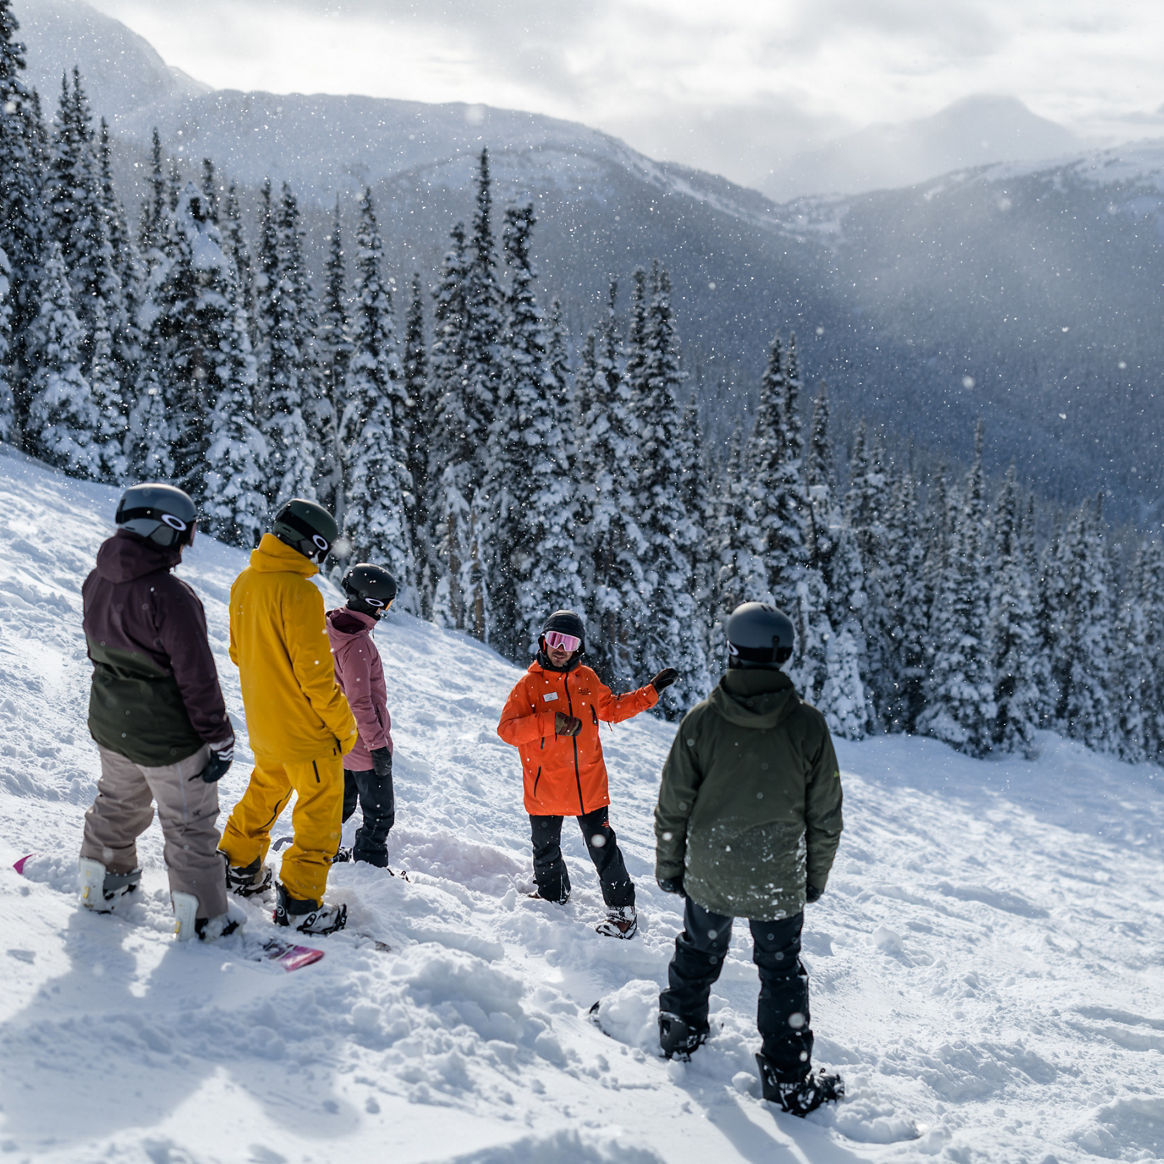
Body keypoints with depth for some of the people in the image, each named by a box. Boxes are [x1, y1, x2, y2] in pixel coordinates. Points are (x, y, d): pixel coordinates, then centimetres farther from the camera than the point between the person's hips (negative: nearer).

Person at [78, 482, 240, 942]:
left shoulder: (96, 582, -3)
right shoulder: (169, 595, -28)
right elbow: (197, 676, -23)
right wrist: (219, 739, -14)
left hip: (111, 727, 8)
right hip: (167, 736, -7)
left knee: (118, 803, 29)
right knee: (190, 826, 7)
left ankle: (102, 885, 46)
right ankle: (202, 920, 17)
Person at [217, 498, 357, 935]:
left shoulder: (244, 583, 1)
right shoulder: (299, 591, -24)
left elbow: (238, 651, 13)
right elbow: (315, 672, -23)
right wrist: (343, 724, -11)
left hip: (262, 722, 8)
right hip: (305, 729, -8)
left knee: (265, 790, 28)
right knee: (321, 811, 4)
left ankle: (239, 867, 40)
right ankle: (299, 902, 8)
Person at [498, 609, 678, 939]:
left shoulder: (587, 680, 6)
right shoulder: (529, 684, -5)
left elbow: (612, 708, 23)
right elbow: (506, 729, -13)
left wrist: (651, 691, 18)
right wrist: (550, 723, -24)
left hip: (589, 785, 1)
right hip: (545, 786, -1)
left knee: (603, 846, 0)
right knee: (546, 848, 15)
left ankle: (622, 908, 11)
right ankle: (552, 894, 38)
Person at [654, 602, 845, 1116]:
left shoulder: (701, 720, -13)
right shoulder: (808, 725, -12)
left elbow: (672, 808, -6)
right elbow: (825, 816, -4)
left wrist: (669, 867, 8)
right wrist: (816, 876, 10)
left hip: (707, 874, 1)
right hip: (778, 880, -1)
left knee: (698, 953, 24)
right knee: (781, 973, 15)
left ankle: (680, 1034, 43)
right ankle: (789, 1080, 21)